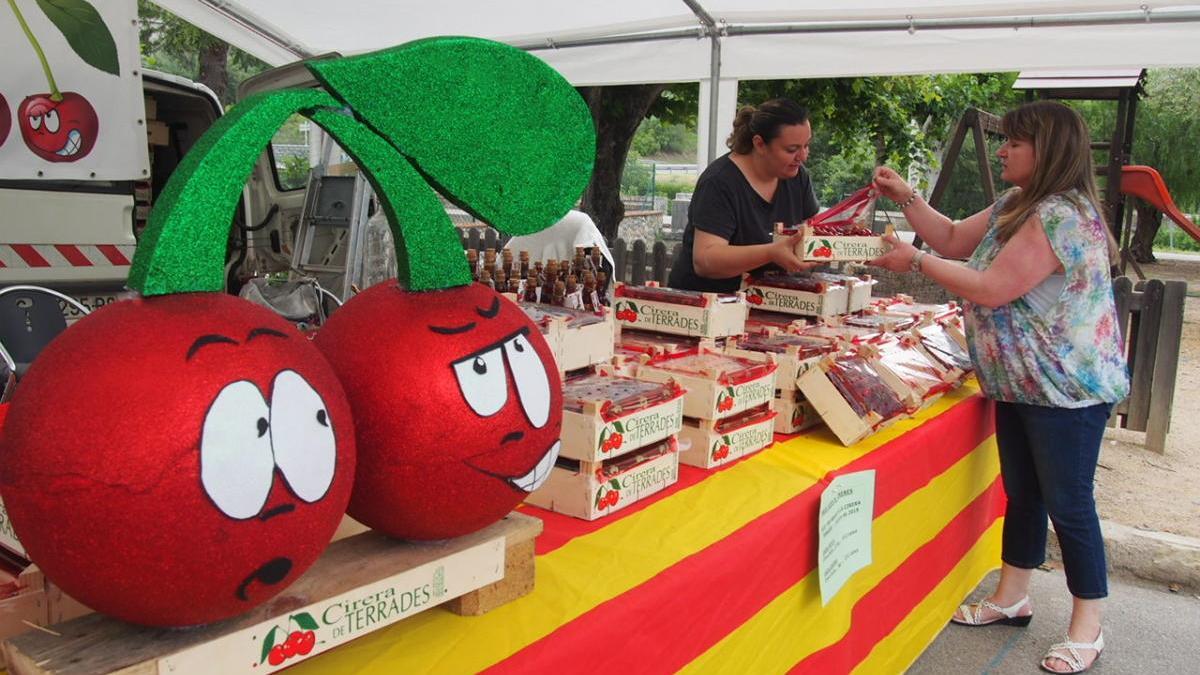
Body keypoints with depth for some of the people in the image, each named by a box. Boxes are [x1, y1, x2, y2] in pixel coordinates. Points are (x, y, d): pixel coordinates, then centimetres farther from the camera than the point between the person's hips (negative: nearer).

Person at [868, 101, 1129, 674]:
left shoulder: (1060, 216, -22)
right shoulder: (1015, 205, 9)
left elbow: (992, 289, -25)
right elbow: (954, 240, 15)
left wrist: (915, 261, -17)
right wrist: (906, 197, 3)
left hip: (1066, 389, -10)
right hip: (1020, 384, 10)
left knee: (1067, 503, 0)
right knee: (1021, 493, 18)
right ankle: (1010, 598, 33)